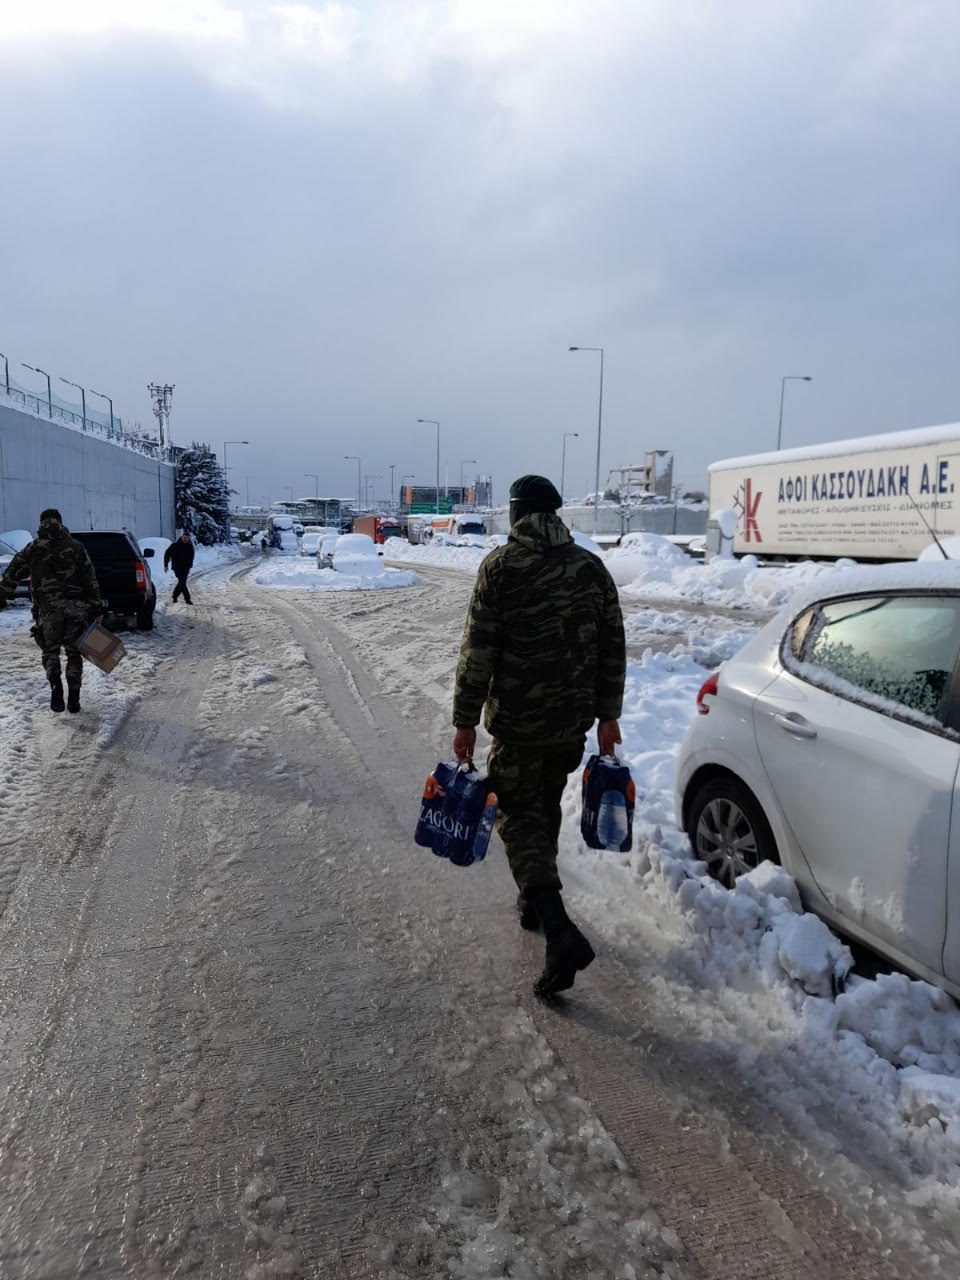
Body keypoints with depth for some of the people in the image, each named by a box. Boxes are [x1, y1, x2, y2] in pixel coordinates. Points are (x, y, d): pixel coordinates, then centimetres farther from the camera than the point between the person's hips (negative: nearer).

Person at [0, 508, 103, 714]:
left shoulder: (33, 548, 8)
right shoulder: (75, 546, 10)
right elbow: (90, 578, 4)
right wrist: (96, 607, 5)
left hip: (48, 608, -1)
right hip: (77, 606, 1)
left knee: (50, 650, 11)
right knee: (74, 652, 10)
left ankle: (55, 681, -17)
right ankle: (73, 699, 8)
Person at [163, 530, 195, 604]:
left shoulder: (190, 546, 3)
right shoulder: (175, 545, -6)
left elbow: (191, 557, 14)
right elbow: (167, 554, 1)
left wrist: (189, 566, 7)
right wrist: (166, 565, 0)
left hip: (185, 568, 4)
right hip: (177, 567, -4)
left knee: (181, 582, 9)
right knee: (182, 582, -11)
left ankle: (175, 596, 27)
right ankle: (187, 598, -10)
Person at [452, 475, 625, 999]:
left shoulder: (501, 565, -10)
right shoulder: (592, 566, 5)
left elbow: (478, 651, -13)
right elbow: (613, 648, 7)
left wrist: (465, 720, -6)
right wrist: (607, 715, 13)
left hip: (518, 720, -5)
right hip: (574, 719, 5)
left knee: (519, 816, 2)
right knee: (546, 808, 22)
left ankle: (561, 931, -11)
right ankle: (534, 900, 37)